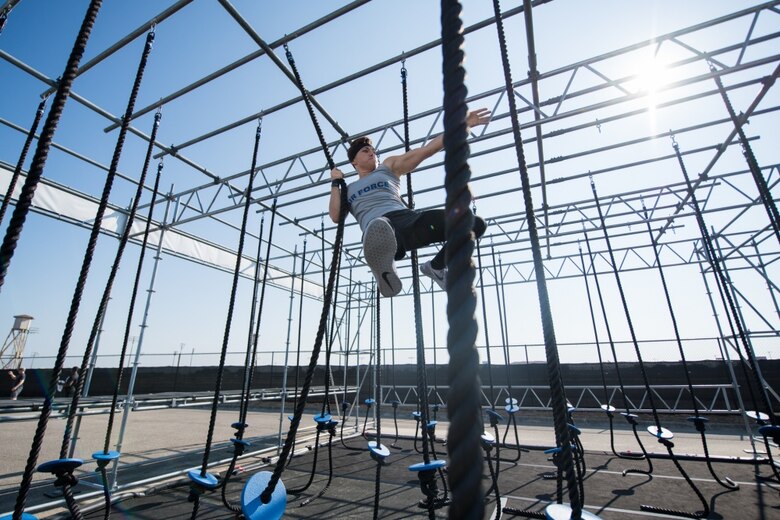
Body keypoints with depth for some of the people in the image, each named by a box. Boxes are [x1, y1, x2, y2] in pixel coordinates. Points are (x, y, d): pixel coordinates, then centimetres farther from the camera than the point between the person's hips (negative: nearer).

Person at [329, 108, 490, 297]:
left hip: (407, 218, 4)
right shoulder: (348, 190, 31)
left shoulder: (389, 166, 30)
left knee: (476, 224, -12)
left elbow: (426, 150, 19)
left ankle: (435, 267, 3)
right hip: (377, 228, -3)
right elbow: (336, 216, 13)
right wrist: (336, 183, 18)